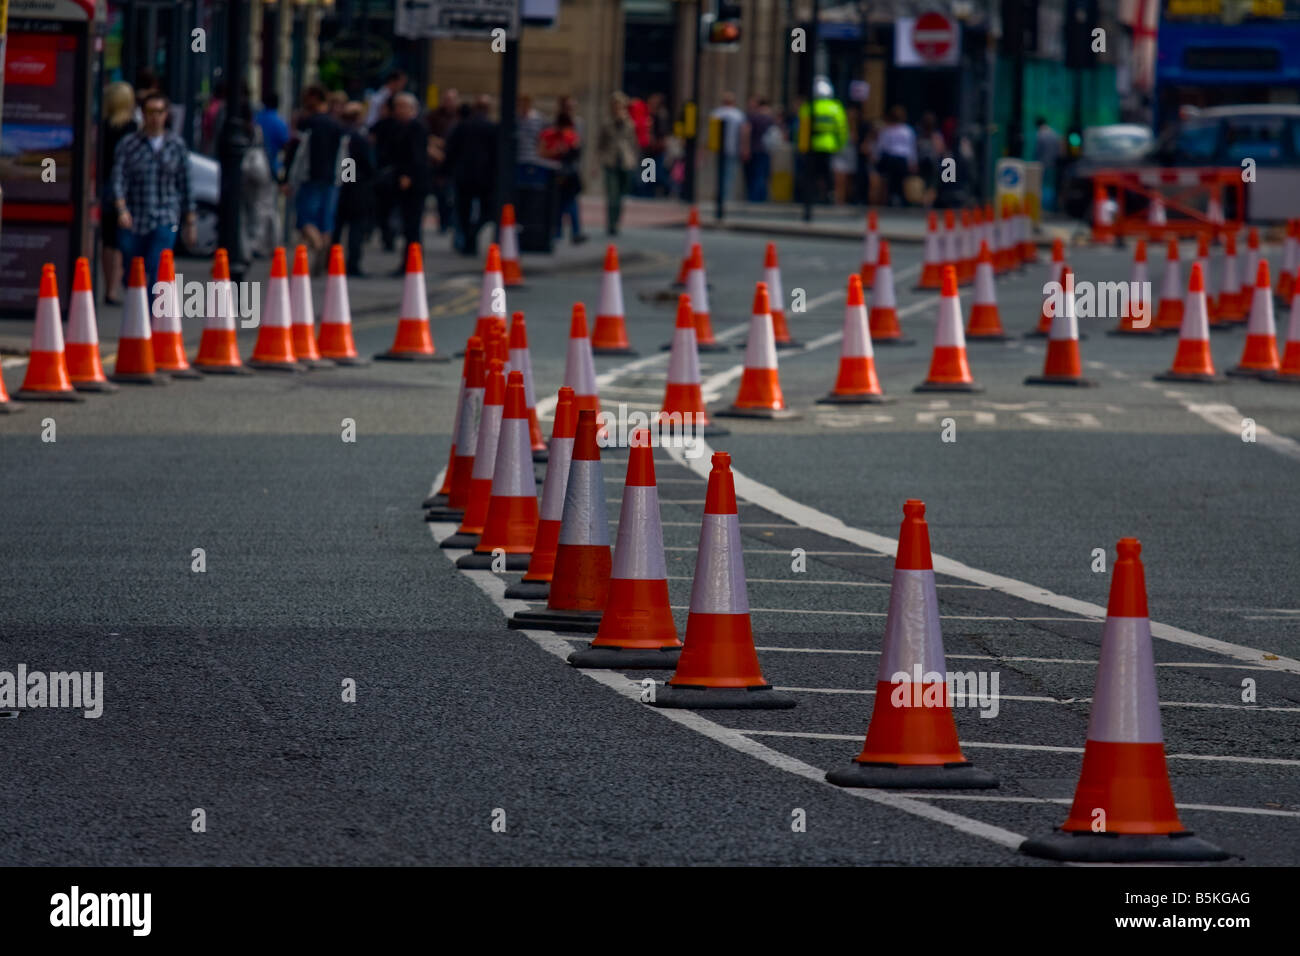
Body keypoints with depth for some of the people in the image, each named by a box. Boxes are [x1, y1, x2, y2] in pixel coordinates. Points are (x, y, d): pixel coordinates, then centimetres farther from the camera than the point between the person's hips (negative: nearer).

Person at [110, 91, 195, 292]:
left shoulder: (176, 145, 7)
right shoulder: (128, 144, 2)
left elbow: (185, 185, 13)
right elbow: (118, 180, -6)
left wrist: (190, 222, 13)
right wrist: (122, 209, -23)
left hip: (165, 221, -1)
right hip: (132, 221, 1)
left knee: (158, 272, -16)